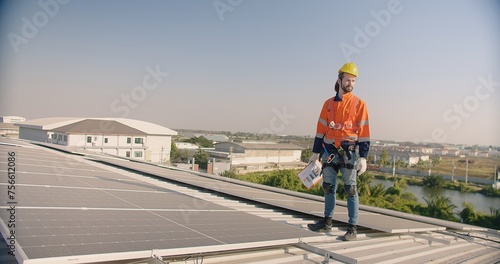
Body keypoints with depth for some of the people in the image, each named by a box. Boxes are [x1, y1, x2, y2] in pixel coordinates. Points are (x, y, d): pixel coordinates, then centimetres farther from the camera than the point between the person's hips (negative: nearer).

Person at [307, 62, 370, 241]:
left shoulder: (359, 104, -2)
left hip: (349, 152, -4)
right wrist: (315, 153, 10)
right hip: (330, 151, 4)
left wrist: (363, 157, -10)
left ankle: (353, 228, 7)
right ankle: (327, 222, 24)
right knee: (328, 187, 11)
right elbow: (321, 129, 11)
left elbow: (363, 132, -5)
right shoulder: (329, 103, 9)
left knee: (350, 189, 0)